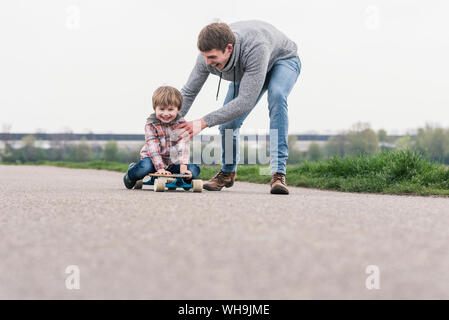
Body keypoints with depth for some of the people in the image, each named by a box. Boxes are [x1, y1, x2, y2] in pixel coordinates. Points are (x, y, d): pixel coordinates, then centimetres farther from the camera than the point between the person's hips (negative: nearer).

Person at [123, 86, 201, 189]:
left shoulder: (181, 123, -8)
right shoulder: (151, 124, -12)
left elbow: (183, 145, -17)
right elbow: (153, 147, -20)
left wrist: (183, 167, -30)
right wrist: (160, 168, -30)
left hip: (174, 162, 2)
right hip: (153, 159, -2)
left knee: (194, 170, -20)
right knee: (145, 167, -35)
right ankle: (130, 175, 2)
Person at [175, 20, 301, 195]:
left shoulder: (255, 48, -48)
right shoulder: (208, 54, -29)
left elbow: (245, 101, -48)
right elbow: (188, 92, -16)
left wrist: (204, 122, -49)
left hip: (283, 60, -5)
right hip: (246, 70, 5)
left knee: (276, 96, -36)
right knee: (227, 123, -7)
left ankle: (278, 174, -35)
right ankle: (227, 172, 23)